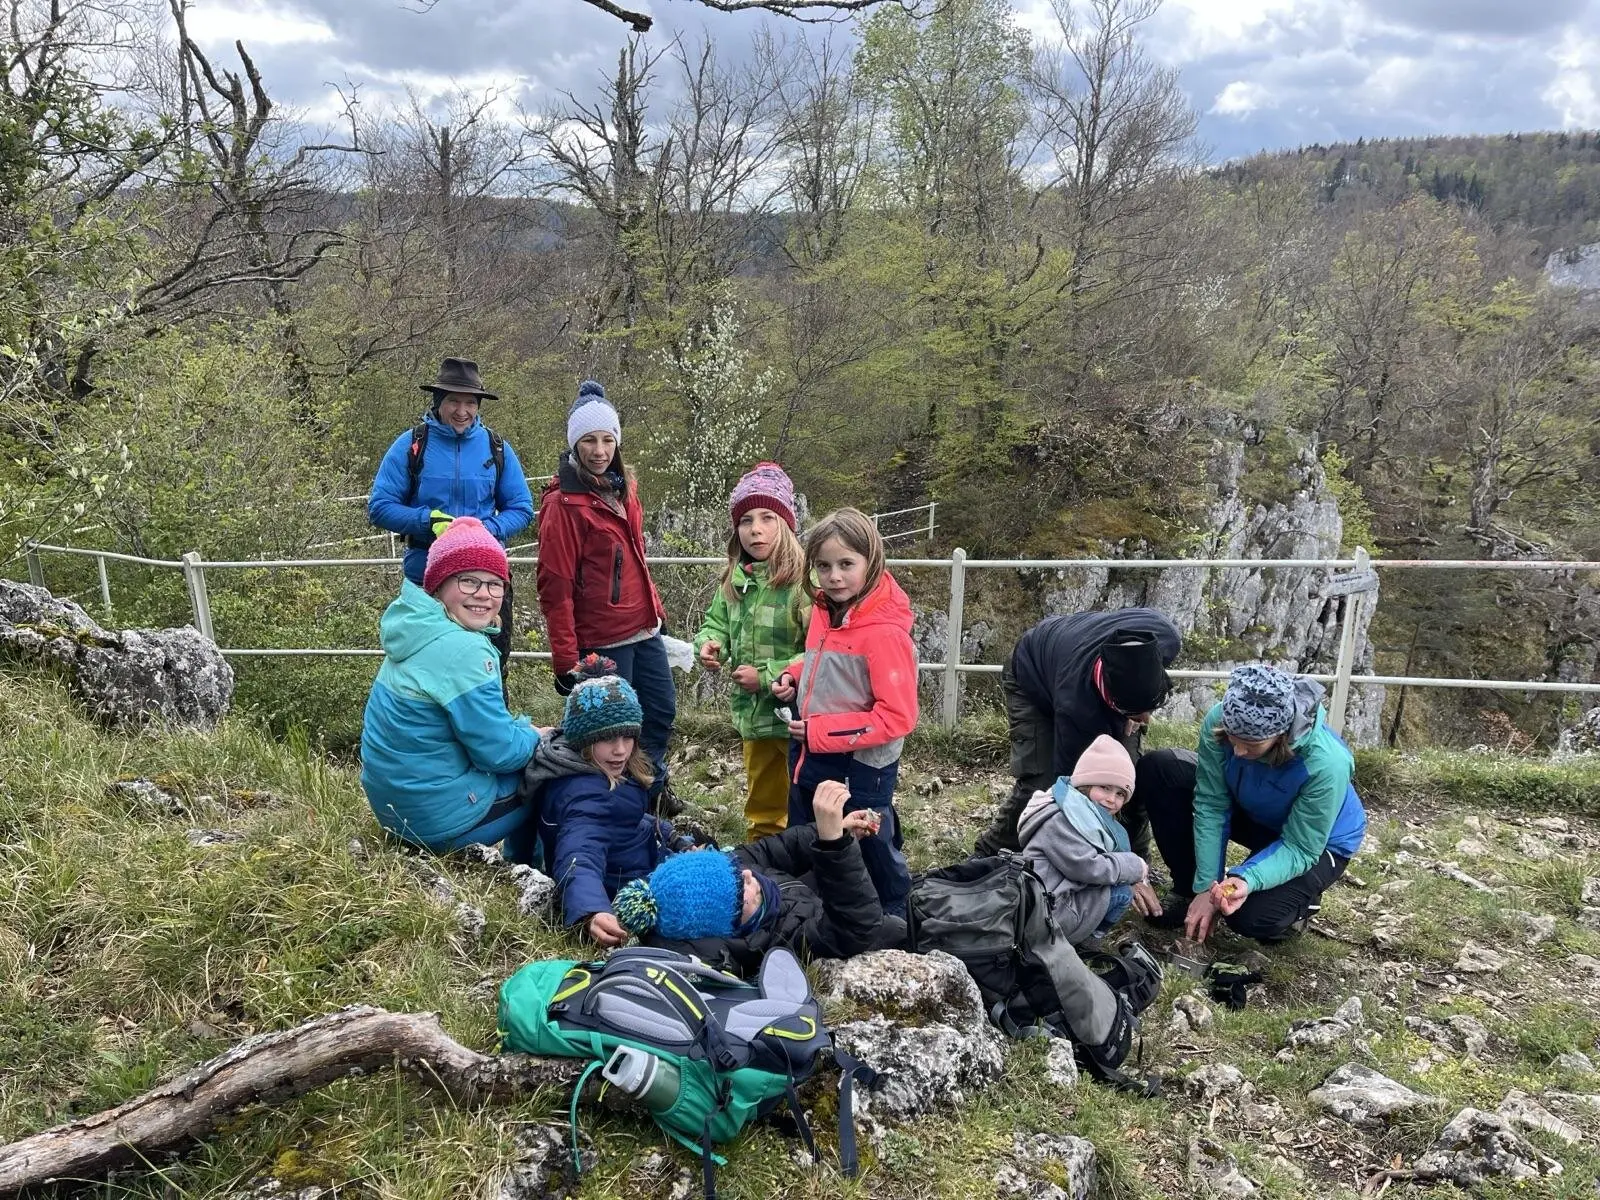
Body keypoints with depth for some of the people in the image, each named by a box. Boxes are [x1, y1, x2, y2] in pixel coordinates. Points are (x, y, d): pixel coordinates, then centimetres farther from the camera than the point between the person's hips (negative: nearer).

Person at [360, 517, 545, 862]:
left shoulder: (420, 630, 3)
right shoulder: (463, 650, -25)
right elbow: (498, 752, -20)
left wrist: (523, 728, 7)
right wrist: (537, 738, -2)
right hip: (442, 818, -9)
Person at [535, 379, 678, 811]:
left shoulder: (622, 487, 9)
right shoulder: (563, 502, -14)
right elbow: (555, 587, -16)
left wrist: (654, 608, 16)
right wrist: (566, 661, -18)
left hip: (643, 629, 8)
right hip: (602, 639, -8)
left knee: (662, 708, 19)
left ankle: (651, 786, 41)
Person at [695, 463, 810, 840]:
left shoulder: (805, 579, -20)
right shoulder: (736, 578, 3)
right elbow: (716, 621, 18)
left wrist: (767, 677, -22)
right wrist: (709, 643, -5)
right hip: (754, 713, 7)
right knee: (762, 806, 25)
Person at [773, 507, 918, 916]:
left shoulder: (885, 632, -25)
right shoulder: (824, 610, -1)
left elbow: (897, 717, -25)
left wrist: (821, 732, -23)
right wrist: (793, 678, -2)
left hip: (860, 771, -8)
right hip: (809, 759, 8)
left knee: (875, 858, 15)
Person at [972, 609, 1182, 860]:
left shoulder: (1166, 638, -36)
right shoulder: (1075, 706, -47)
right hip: (1032, 679, -5)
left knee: (1133, 773, -6)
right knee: (1040, 782, -17)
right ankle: (988, 857, 4)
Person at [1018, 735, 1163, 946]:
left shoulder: (1092, 818, 16)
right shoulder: (1060, 819, -15)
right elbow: (1088, 868, -22)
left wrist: (1136, 879, -9)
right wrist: (1137, 867, -10)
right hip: (1046, 912, -10)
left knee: (1127, 882, 7)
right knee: (1121, 892, -8)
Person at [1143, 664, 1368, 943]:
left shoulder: (1326, 764, -38)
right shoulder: (1218, 721, -29)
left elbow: (1300, 849, -29)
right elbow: (1211, 806, -21)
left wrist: (1248, 880, -47)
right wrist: (1207, 887, -23)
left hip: (1318, 844, -4)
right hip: (1251, 814, 4)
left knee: (1251, 917, -29)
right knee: (1159, 769, -18)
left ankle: (1299, 896, 9)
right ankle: (1190, 890, -2)